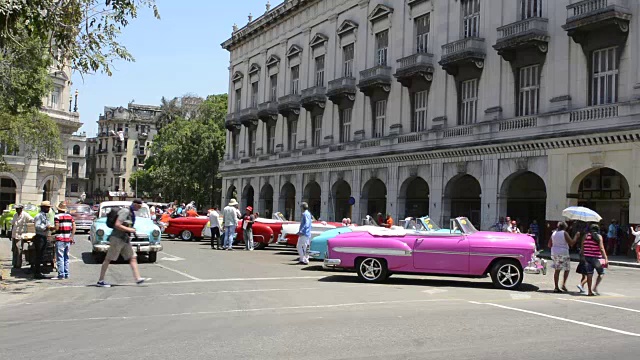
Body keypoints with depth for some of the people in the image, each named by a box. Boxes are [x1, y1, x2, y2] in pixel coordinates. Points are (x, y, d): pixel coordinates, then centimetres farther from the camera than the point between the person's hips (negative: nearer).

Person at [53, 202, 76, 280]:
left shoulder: (57, 217, -7)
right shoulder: (70, 216, 10)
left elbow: (57, 228, -14)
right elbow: (74, 227, 4)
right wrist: (72, 236, 5)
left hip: (60, 239, -6)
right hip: (68, 239, 6)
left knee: (60, 258, -3)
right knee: (66, 257, 14)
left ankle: (61, 275, -5)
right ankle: (66, 274, 16)